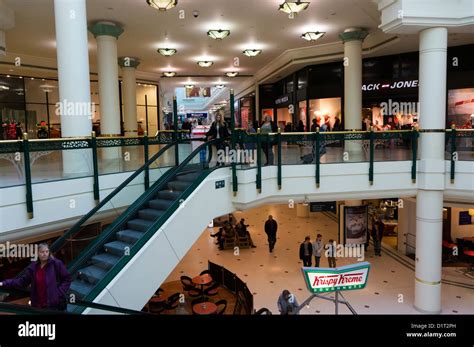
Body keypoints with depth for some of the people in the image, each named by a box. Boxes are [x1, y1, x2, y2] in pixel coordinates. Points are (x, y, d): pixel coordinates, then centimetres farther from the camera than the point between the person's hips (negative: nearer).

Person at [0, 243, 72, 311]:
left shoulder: (56, 263, -7)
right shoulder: (33, 266, 7)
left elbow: (67, 279, -4)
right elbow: (22, 280, 5)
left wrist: (59, 292, -12)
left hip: (54, 305, -5)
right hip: (37, 305, 5)